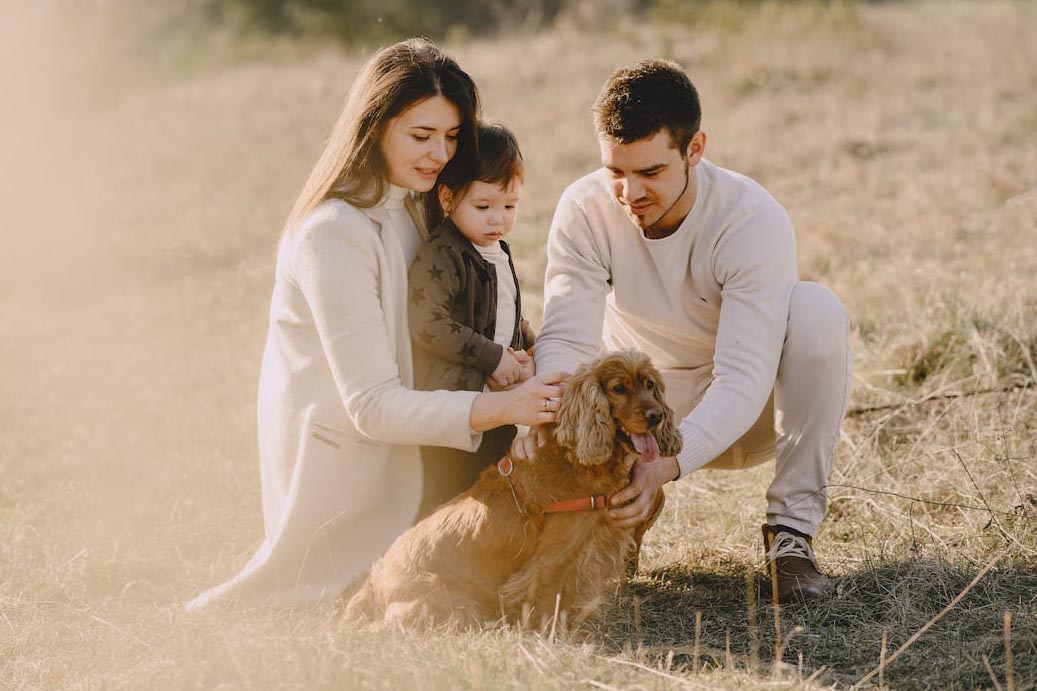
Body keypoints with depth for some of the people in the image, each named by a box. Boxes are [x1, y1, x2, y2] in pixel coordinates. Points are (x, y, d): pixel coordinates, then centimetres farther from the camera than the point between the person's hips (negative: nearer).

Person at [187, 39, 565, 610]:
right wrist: (499, 408, -38)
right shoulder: (335, 235, -26)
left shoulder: (406, 210, 6)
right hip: (337, 459, -9)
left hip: (386, 449, 9)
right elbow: (372, 406, -28)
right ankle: (209, 619, 14)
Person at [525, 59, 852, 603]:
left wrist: (666, 465, -51)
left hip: (742, 416, -2)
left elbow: (743, 378, -35)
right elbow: (565, 338, -24)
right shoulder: (584, 211, -18)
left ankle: (792, 527, -22)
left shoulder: (755, 221, -28)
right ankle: (632, 516, 4)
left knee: (816, 310, -32)